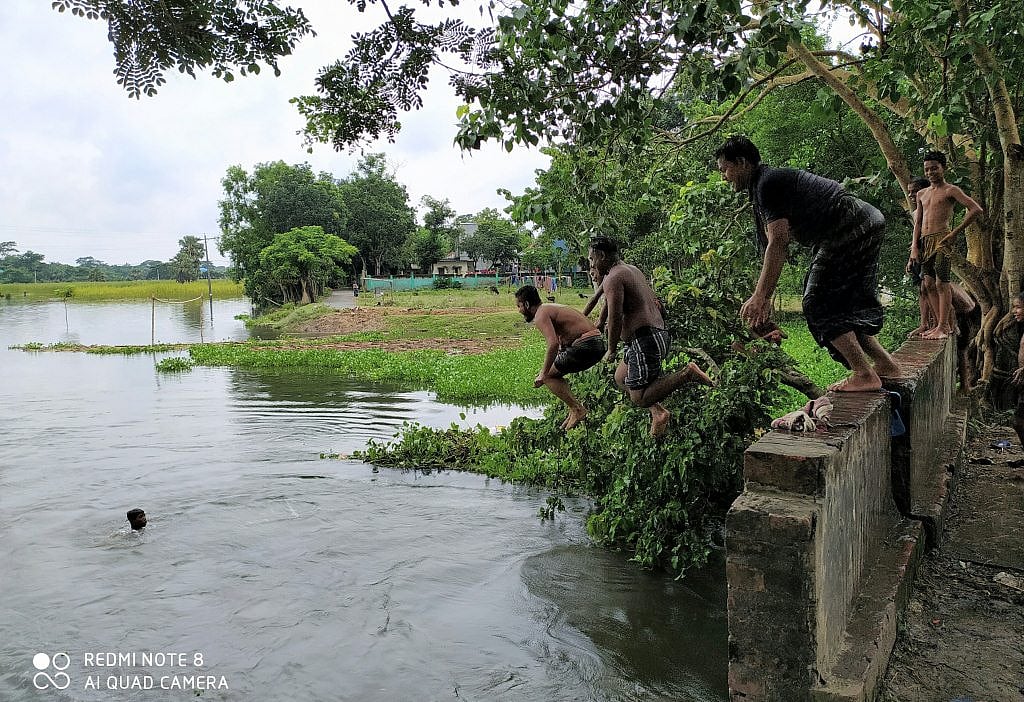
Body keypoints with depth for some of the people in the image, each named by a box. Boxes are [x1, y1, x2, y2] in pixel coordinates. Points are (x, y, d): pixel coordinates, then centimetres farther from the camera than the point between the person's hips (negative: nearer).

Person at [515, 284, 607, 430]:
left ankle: (577, 409, -3)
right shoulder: (551, 308, 22)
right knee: (554, 374, 21)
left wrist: (543, 374, -18)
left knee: (548, 376, 1)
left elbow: (553, 344, -24)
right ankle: (576, 409, 15)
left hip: (585, 345, -10)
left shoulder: (541, 315, -8)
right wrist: (546, 370, 27)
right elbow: (560, 343, 28)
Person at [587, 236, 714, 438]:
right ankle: (659, 412, 15)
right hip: (659, 333, 11)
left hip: (643, 340, -11)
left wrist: (611, 350, -6)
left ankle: (688, 373, -13)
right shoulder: (633, 270, 19)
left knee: (640, 399, -8)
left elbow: (614, 318, -19)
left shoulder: (613, 278, -12)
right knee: (621, 378, 23)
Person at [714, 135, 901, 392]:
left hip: (849, 232, -10)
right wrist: (763, 297, 21)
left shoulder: (768, 183, -12)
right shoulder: (765, 185, 20)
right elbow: (771, 247, 22)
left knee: (819, 304, -7)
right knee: (844, 303, 16)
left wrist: (760, 297, -17)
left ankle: (864, 375, -6)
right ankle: (885, 364, 22)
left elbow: (778, 244, -19)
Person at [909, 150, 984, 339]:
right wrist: (915, 247, 8)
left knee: (942, 284, -8)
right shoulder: (922, 194, 19)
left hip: (941, 240, -7)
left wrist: (955, 232, -11)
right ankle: (940, 324, 14)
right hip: (925, 242, 7)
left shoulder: (950, 190, -1)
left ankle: (943, 327, -5)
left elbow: (976, 210, -9)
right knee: (929, 284, 6)